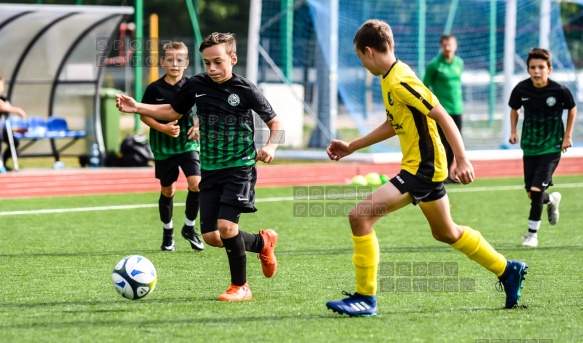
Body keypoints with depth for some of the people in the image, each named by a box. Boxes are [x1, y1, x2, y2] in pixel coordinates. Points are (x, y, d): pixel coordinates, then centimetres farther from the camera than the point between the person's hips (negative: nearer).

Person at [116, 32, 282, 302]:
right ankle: (263, 242, 30)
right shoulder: (196, 85, 0)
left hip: (239, 168, -5)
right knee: (211, 237, 1)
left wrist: (271, 146, -20)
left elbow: (275, 122, -1)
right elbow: (173, 111, 17)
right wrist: (137, 108, 6)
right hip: (210, 169, 5)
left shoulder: (245, 90, -11)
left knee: (226, 226, -20)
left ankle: (240, 287, 0)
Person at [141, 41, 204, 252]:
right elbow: (144, 115, -2)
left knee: (196, 183, -16)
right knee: (167, 190, 8)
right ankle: (168, 232, 29)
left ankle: (189, 227, 4)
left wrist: (199, 126, -8)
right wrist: (163, 128, -16)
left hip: (188, 144, 0)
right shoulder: (154, 89, -7)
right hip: (163, 147, 0)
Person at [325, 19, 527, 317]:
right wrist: (352, 147, 24)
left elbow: (442, 117, -23)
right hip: (425, 168, 11)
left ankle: (365, 298, -10)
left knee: (360, 217, -17)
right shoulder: (392, 78, 10)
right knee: (446, 233, 25)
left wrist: (462, 160, -27)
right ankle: (508, 270, 39)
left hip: (421, 169, -11)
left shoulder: (400, 83, -20)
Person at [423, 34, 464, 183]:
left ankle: (448, 173, 19)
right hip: (441, 109, -6)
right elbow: (425, 87, -5)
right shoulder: (434, 64, -9)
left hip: (456, 109, 6)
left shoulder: (459, 63, 8)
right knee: (443, 142, -6)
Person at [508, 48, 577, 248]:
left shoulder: (560, 91, -17)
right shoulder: (521, 89, -10)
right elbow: (514, 109, 10)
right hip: (529, 147, 4)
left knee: (536, 189, -14)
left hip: (552, 147, -4)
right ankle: (552, 200, 44)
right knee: (531, 193, 7)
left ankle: (532, 233, 2)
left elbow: (572, 109, 3)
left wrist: (567, 136, 1)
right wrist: (513, 131, -2)